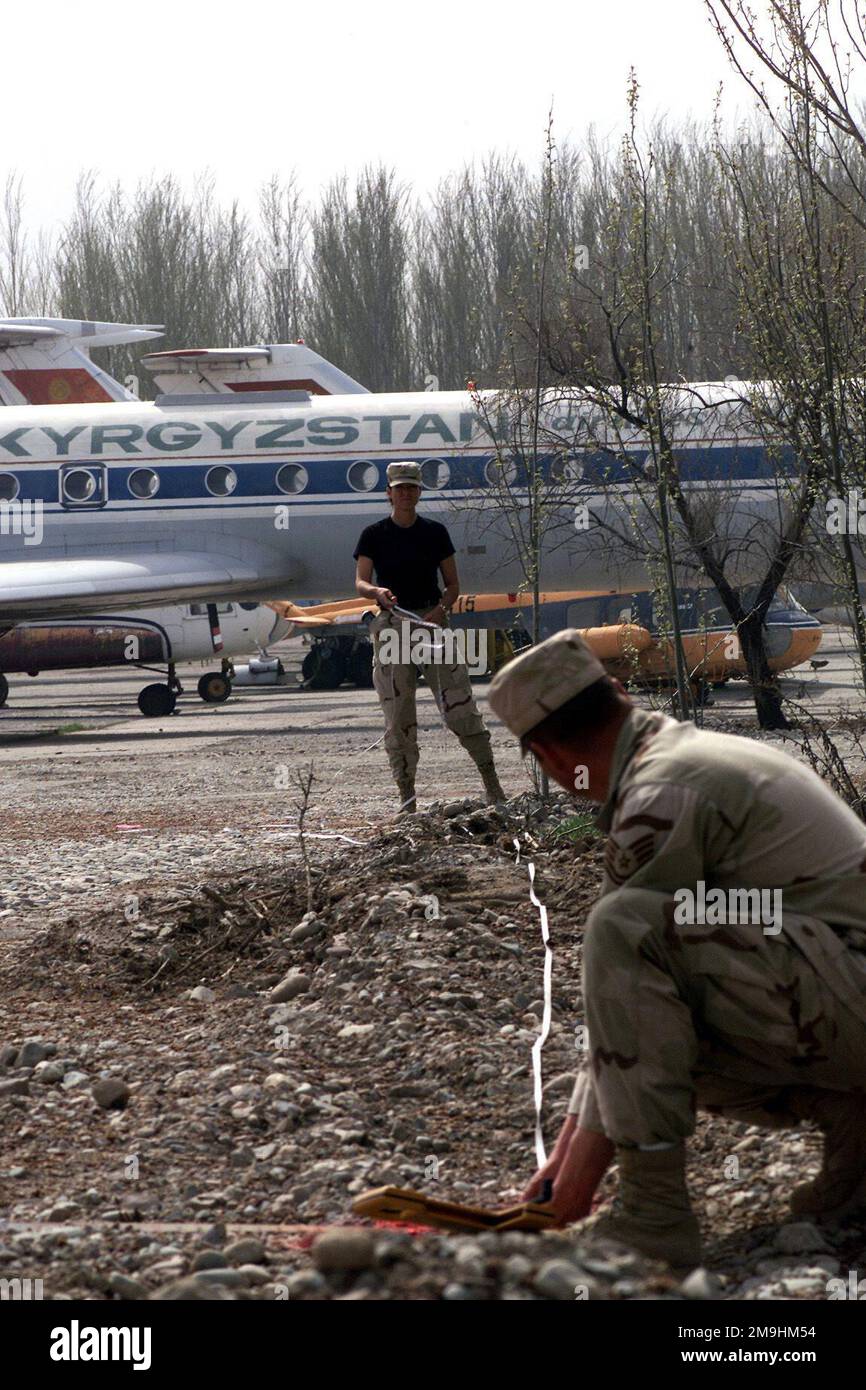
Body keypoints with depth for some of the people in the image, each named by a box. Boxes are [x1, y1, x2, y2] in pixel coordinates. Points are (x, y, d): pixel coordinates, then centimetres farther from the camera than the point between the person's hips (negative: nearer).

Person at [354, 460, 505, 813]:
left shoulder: (435, 532, 9)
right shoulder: (374, 535, 5)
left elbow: (453, 585, 10)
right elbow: (360, 583, -7)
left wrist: (442, 608, -11)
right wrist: (377, 592, -30)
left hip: (432, 621, 0)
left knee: (460, 705, -7)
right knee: (397, 715, -2)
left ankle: (491, 782, -2)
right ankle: (406, 795, 3)